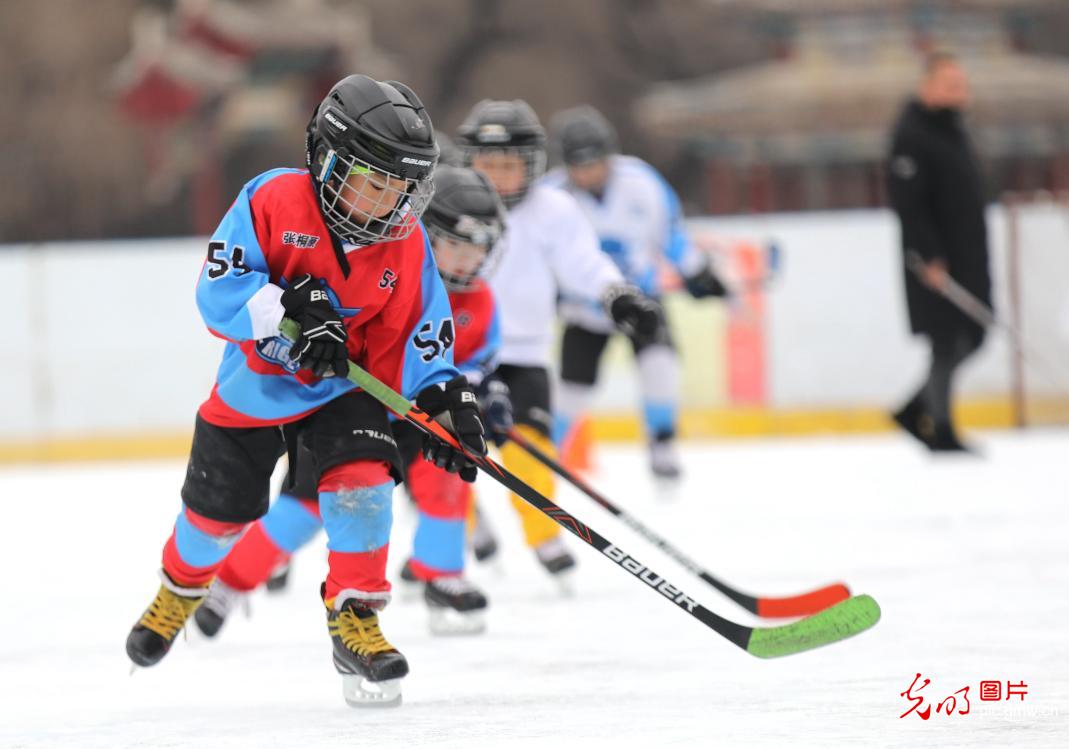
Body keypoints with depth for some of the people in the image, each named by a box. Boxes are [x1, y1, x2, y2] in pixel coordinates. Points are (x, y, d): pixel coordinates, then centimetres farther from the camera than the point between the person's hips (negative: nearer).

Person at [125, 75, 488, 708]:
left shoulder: (405, 243, -11)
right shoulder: (272, 201, -21)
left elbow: (418, 335, -7)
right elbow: (218, 292, -26)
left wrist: (445, 397, -23)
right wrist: (291, 307, -39)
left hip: (343, 390, 1)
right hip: (254, 386, -1)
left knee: (362, 478, -24)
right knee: (219, 509, 11)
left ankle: (355, 619, -12)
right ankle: (183, 585, 45)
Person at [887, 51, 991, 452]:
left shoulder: (951, 127, 15)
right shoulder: (911, 134, -15)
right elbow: (907, 203, -20)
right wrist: (929, 258, -23)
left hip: (967, 256, 9)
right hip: (935, 262, -9)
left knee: (972, 338, 10)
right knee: (947, 342, -6)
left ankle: (915, 410, 22)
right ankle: (940, 433, 3)